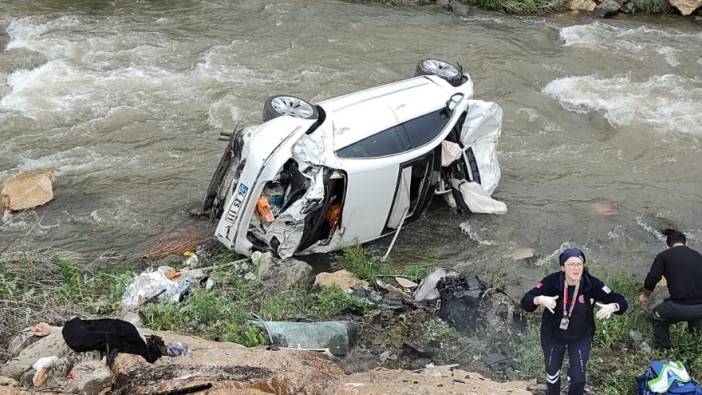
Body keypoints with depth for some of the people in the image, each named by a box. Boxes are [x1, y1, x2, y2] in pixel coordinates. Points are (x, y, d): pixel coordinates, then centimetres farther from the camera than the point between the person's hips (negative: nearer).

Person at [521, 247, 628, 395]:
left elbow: (621, 302, -19)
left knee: (578, 378, 4)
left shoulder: (592, 284, -23)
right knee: (552, 373, 20)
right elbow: (526, 301, -24)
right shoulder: (552, 281, -25)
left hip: (581, 338, 0)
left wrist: (611, 307, -42)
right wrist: (540, 299, -46)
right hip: (552, 335, 0)